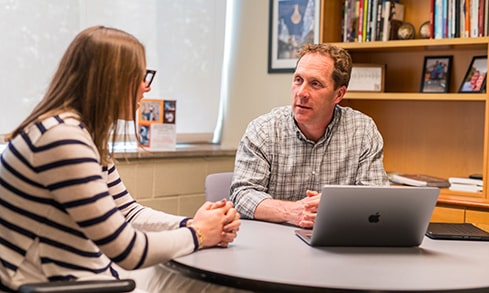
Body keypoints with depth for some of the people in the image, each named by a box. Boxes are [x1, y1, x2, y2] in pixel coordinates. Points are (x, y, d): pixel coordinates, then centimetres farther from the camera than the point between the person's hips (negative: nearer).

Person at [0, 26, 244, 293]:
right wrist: (197, 234, -6)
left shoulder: (89, 133, 7)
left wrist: (191, 224, -4)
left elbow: (129, 213, 13)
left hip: (93, 271, 9)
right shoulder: (62, 137, -24)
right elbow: (128, 250, -22)